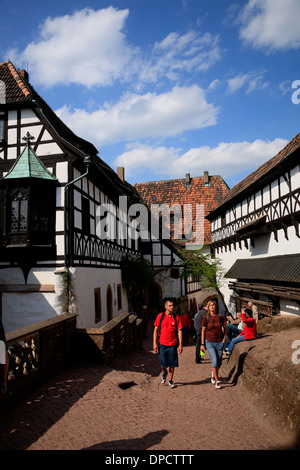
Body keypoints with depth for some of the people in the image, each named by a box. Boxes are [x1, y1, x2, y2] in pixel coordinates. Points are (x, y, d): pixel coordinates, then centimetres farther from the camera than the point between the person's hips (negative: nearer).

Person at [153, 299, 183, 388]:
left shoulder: (177, 317, 0)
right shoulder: (160, 316, -2)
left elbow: (179, 331, 1)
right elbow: (156, 329, 2)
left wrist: (180, 345, -3)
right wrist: (154, 343, -3)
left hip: (173, 345, 1)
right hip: (162, 344, -1)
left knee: (172, 364, 6)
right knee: (163, 364, -1)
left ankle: (170, 380, 26)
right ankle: (164, 372, 33)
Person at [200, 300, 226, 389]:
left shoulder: (221, 317, -2)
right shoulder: (206, 317, -3)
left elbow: (225, 330, 5)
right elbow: (203, 331, 2)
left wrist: (224, 340, -3)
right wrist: (202, 344, 1)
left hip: (219, 342, 2)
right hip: (209, 342, -2)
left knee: (219, 362, 9)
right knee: (214, 361, -12)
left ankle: (213, 374, 39)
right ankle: (217, 381, 4)